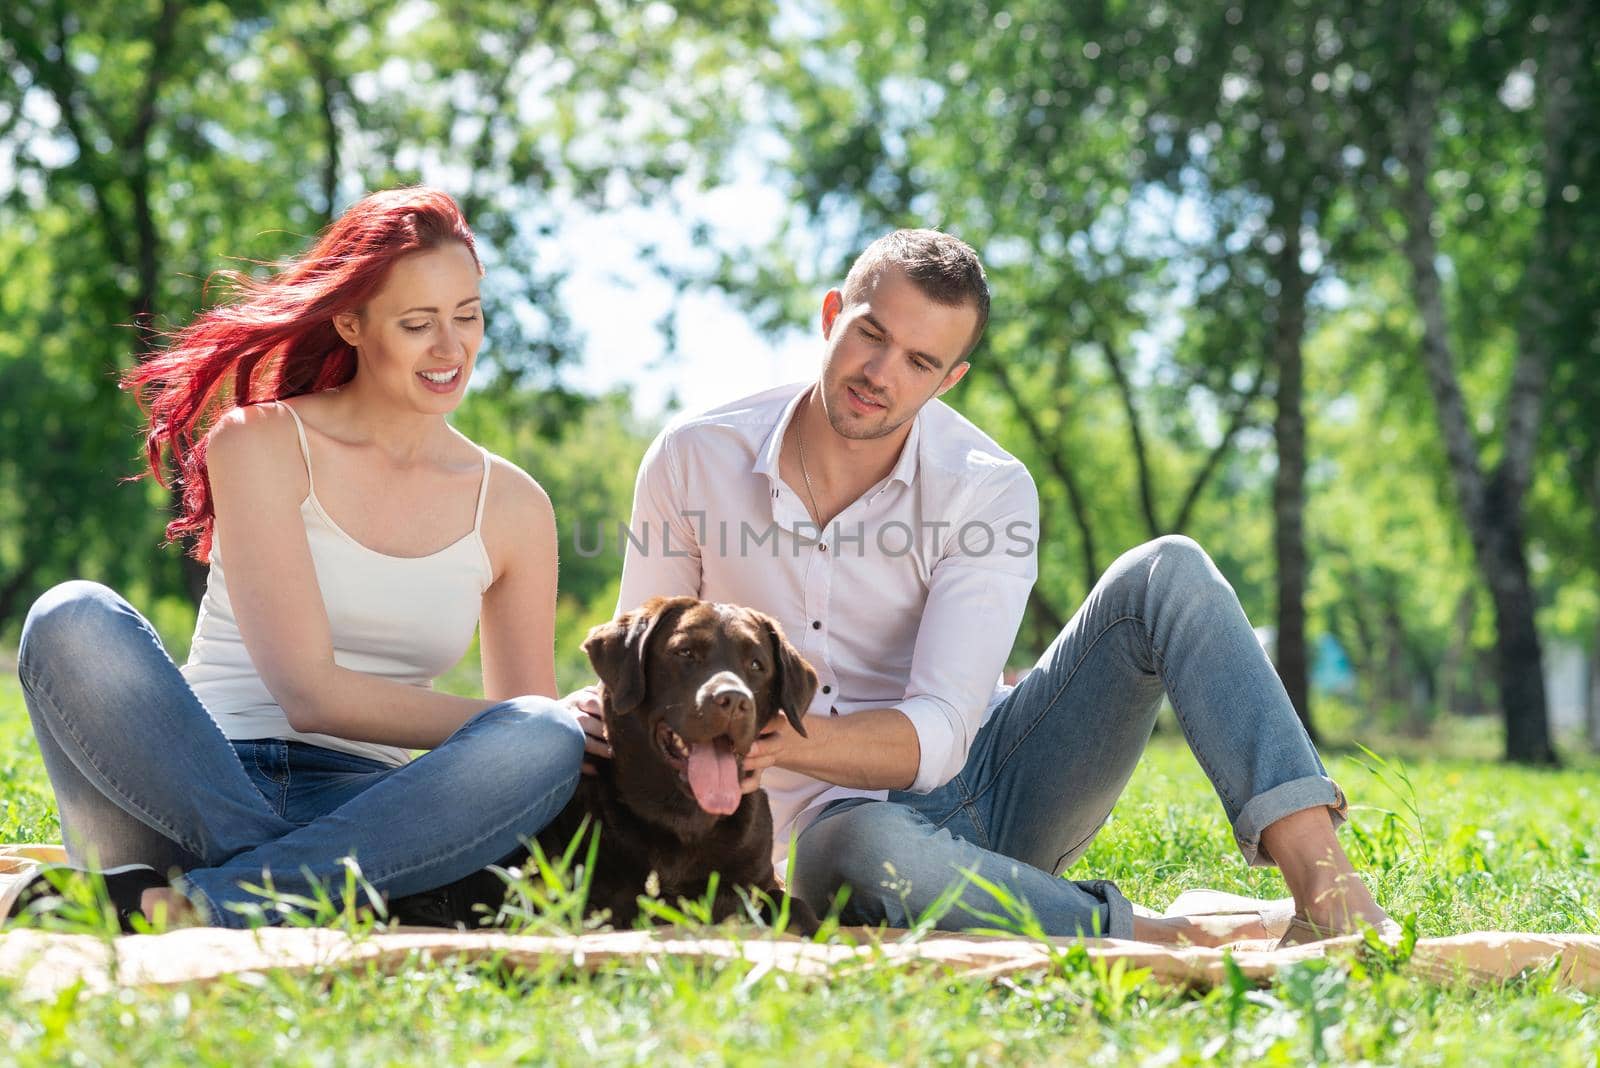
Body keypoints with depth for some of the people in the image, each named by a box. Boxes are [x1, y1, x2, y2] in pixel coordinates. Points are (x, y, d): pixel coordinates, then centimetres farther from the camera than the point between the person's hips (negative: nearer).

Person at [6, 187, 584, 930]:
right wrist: (494, 724, -11)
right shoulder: (261, 444, 1)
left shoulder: (512, 507, 12)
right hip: (193, 795, -2)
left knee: (544, 740, -29)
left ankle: (193, 908, -34)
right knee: (75, 621, -29)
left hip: (365, 813, 3)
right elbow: (310, 693, -9)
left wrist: (566, 736, -8)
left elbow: (530, 719, 15)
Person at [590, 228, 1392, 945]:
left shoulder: (988, 492, -11)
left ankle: (1321, 884, -31)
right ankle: (1180, 943, -27)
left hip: (990, 783, 2)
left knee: (1167, 574, -20)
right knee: (870, 846, -42)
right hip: (842, 822, -1)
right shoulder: (693, 459, -6)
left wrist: (780, 736, -37)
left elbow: (936, 736, -19)